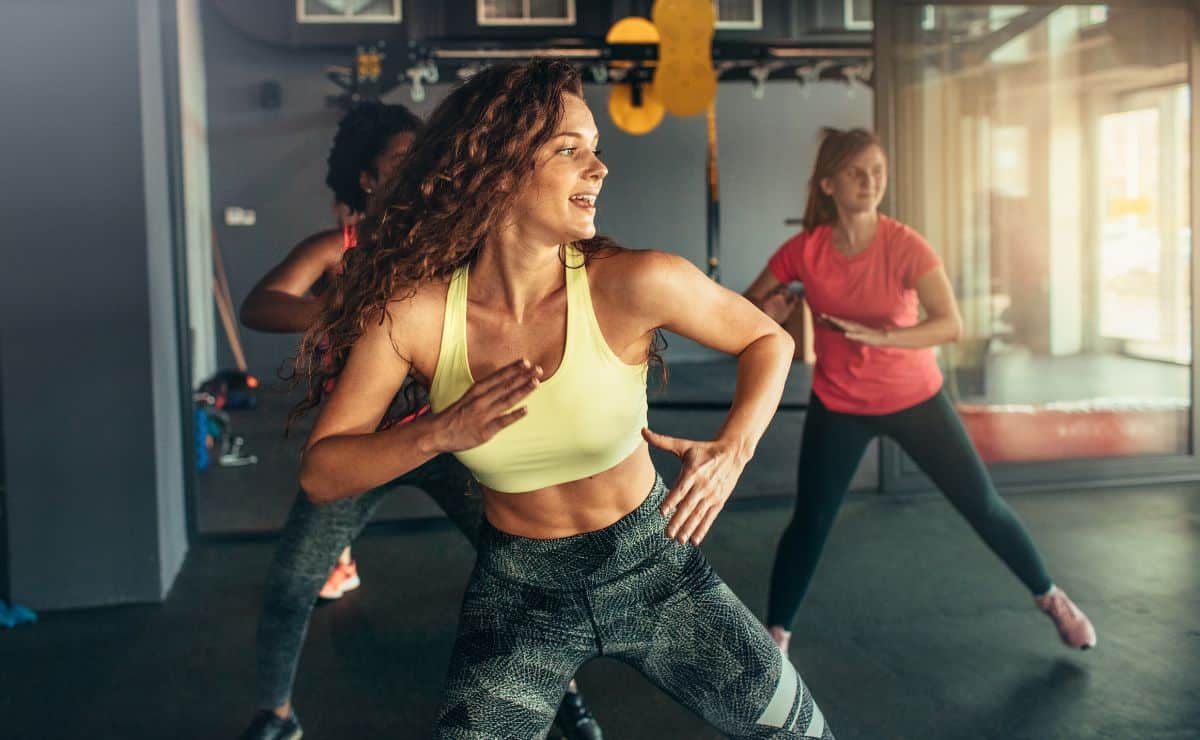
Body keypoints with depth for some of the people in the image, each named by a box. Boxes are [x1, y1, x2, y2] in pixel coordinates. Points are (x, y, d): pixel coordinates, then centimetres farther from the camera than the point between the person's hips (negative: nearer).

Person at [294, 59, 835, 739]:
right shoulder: (415, 312, -18)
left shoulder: (631, 284, -21)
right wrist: (439, 432, -29)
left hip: (652, 564, 1)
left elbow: (769, 340, -4)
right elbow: (320, 472, -12)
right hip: (517, 592, 0)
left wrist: (733, 448, -21)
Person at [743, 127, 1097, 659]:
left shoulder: (904, 246, -20)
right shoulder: (804, 250, -14)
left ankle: (1050, 598, 30)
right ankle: (776, 634, 15)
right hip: (838, 405, 1)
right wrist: (767, 310, -24)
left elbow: (951, 324, -31)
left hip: (914, 398, -1)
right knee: (810, 521, -2)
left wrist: (878, 336, -43)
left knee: (982, 504, 7)